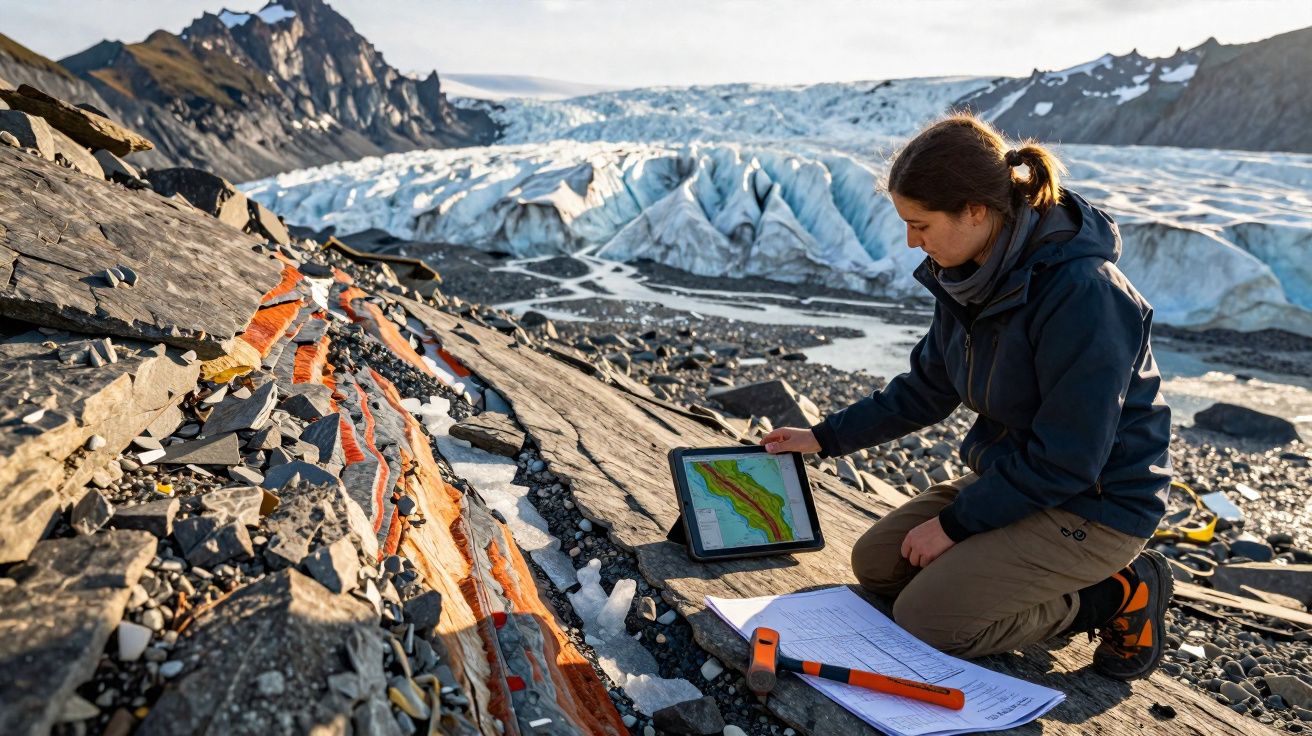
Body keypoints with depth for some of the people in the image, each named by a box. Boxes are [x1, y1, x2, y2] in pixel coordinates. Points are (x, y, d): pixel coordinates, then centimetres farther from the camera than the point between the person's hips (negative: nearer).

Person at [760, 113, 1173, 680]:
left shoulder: (1083, 295, -29)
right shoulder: (970, 277, -4)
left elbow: (1065, 462, -26)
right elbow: (928, 387, 10)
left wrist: (954, 523, -17)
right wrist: (826, 437, 10)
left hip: (1093, 505, -8)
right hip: (1010, 475, 8)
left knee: (925, 620, -16)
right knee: (875, 563, 5)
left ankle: (1114, 595, 2)